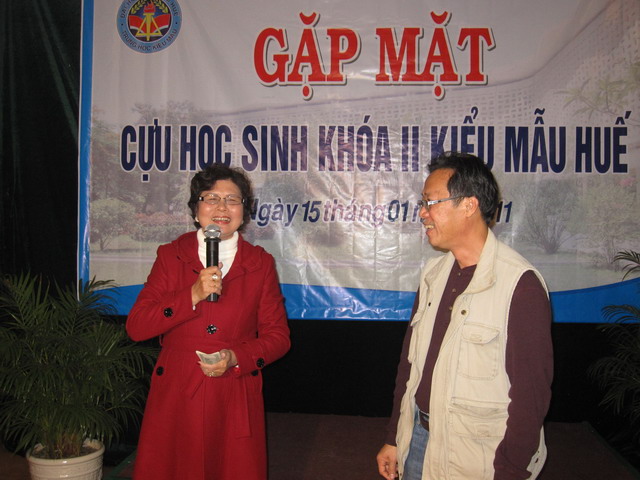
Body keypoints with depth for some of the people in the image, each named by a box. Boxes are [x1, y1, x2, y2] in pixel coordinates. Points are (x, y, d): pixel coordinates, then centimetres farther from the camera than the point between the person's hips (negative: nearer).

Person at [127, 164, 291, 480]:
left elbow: (278, 336, 4)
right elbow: (136, 327, -5)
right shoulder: (171, 256, 3)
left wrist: (236, 357, -14)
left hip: (235, 401, 0)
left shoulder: (260, 263, 3)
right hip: (175, 398, 0)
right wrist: (192, 296, -17)